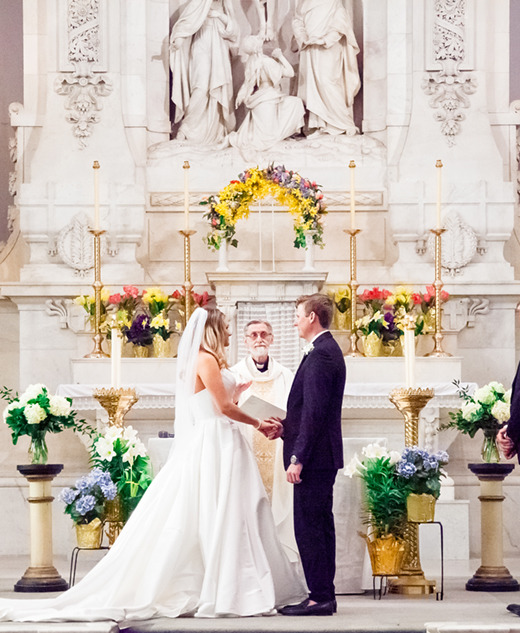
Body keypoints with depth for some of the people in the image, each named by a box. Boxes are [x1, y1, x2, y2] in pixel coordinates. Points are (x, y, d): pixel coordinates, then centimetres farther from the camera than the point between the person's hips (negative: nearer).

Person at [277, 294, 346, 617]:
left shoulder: (320, 355, -16)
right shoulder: (329, 350, 16)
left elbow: (314, 412, -21)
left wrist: (298, 458, -21)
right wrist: (285, 427, 14)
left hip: (314, 457, -11)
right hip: (323, 457, 11)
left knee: (309, 527, -8)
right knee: (320, 526, 13)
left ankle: (319, 598, -7)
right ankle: (324, 595, 17)